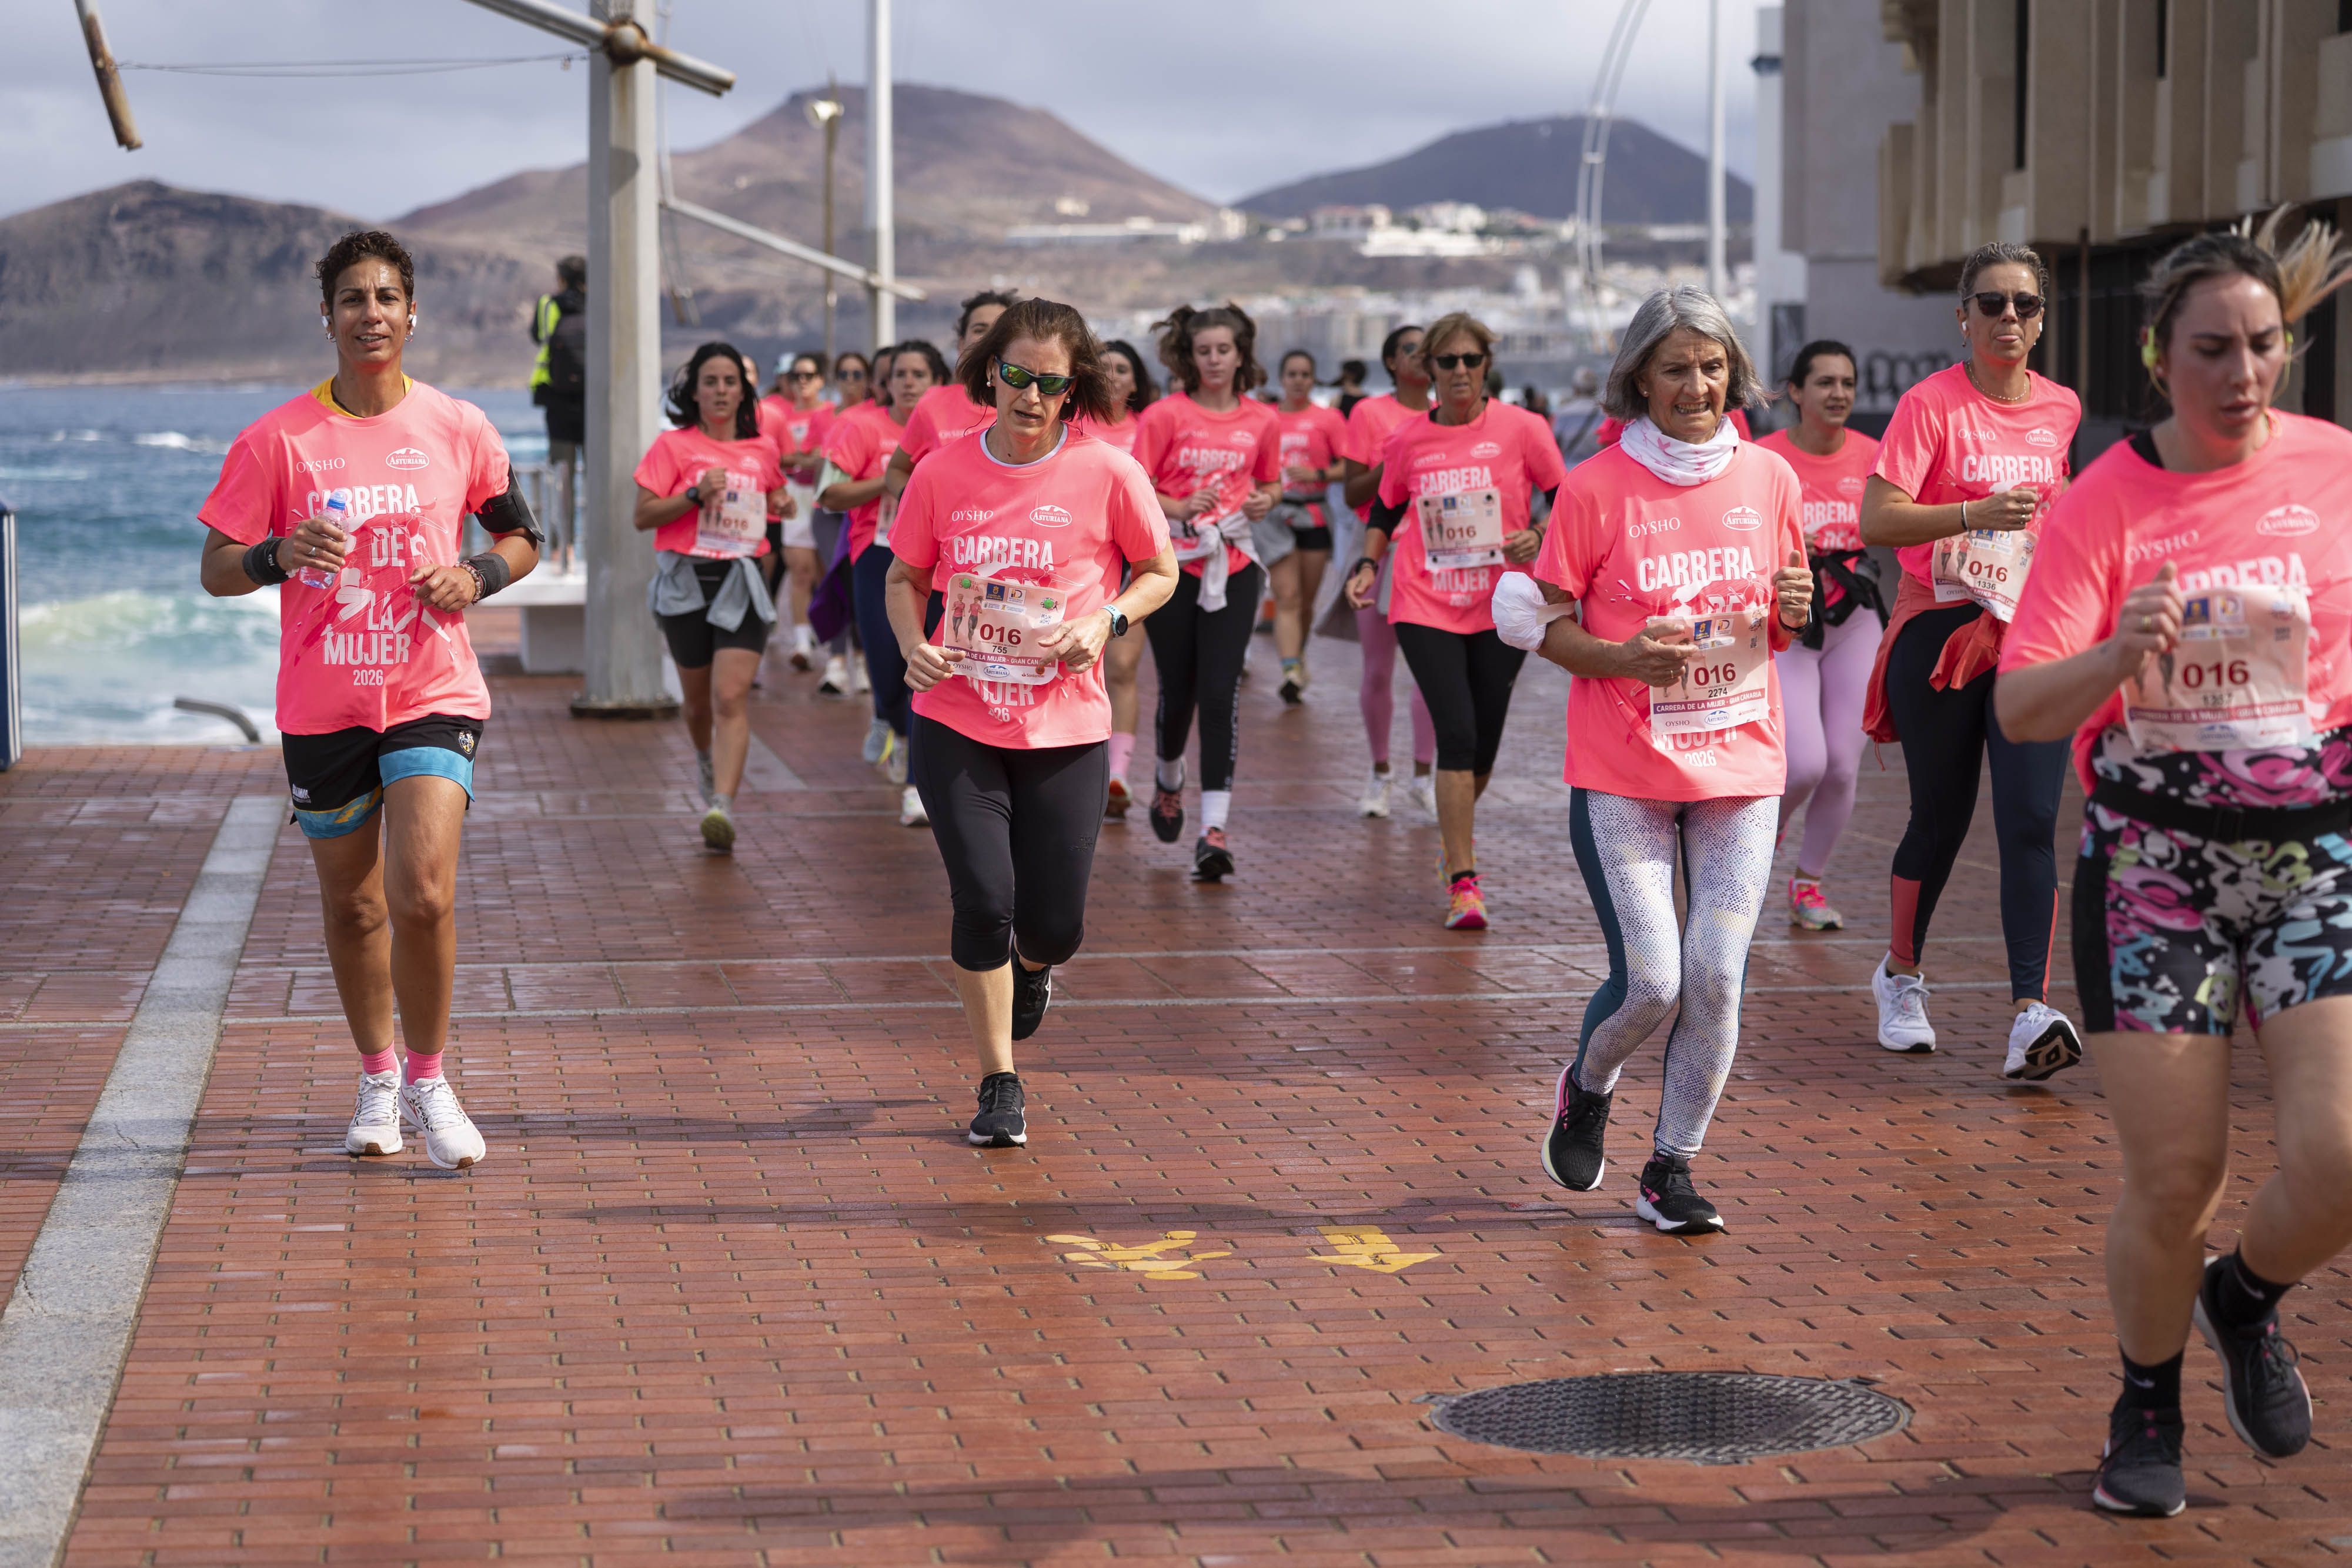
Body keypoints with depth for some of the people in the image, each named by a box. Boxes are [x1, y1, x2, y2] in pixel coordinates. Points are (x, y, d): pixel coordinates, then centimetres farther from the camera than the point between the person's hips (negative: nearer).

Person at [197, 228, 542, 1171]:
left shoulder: (458, 430, 1)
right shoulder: (277, 439, -2)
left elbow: (521, 538, 14)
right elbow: (215, 570, -1)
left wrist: (476, 577, -7)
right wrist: (280, 554, -22)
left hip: (434, 695, -1)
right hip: (322, 704, 1)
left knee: (424, 896, -16)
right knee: (351, 904, 12)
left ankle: (428, 1080, 5)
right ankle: (378, 1081, 32)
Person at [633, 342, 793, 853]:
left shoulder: (762, 450, 10)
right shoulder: (672, 445, 0)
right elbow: (643, 515, -5)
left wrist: (781, 506, 6)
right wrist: (695, 496, -18)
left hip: (742, 580, 0)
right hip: (687, 580, 0)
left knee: (731, 697, -16)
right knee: (699, 698, 13)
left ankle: (721, 805, -25)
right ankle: (708, 760, 45)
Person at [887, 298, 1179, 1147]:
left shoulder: (1107, 473, -7)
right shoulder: (942, 472, -2)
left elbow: (1159, 572, 6)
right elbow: (906, 575, 11)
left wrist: (1107, 621, -13)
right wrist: (913, 645, -8)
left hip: (1064, 729, 0)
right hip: (956, 723, 0)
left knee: (1053, 925, 1)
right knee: (982, 901, -9)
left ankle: (1031, 968, 42)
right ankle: (999, 1086, 9)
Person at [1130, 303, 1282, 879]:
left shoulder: (1261, 420, 4)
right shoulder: (1165, 416, -5)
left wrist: (1266, 500, -3)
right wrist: (1182, 508, -20)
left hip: (1233, 566, 1)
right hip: (1173, 565, -1)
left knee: (1221, 692, -10)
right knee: (1178, 690, 8)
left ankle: (1214, 827, -12)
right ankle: (1169, 779, 41)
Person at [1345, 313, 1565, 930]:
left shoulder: (1520, 428, -5)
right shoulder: (1407, 440, 1)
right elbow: (1386, 510, 16)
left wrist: (1539, 536, -15)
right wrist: (1368, 566, 2)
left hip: (1502, 610, 1)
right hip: (1426, 609, -1)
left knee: (1483, 744, 9)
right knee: (1457, 734, -13)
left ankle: (1458, 829, 41)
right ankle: (1462, 882, -9)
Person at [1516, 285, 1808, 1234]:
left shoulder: (1769, 478, 5)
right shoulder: (1596, 488, -6)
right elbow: (1544, 621, -1)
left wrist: (1792, 613, -8)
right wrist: (1624, 658, -19)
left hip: (1740, 764, 3)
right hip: (1622, 772, -3)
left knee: (1717, 980, -2)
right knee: (1651, 982, -7)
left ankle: (1670, 1172, 15)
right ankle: (1587, 1089, 27)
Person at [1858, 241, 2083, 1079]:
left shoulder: (2060, 408, 8)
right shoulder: (1932, 404, -8)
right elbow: (1877, 519, -18)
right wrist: (1975, 514, -28)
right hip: (1940, 628, -3)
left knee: (2030, 822, -10)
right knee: (1940, 818, 6)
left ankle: (2031, 1013, -17)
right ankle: (1901, 978, 31)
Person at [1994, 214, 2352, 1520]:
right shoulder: (2102, 503, -6)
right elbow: (2020, 709, -13)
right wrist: (2121, 654, -30)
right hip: (2154, 864, -1)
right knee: (2172, 1178, 0)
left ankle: (2243, 1299, 22)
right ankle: (2147, 1407, 27)